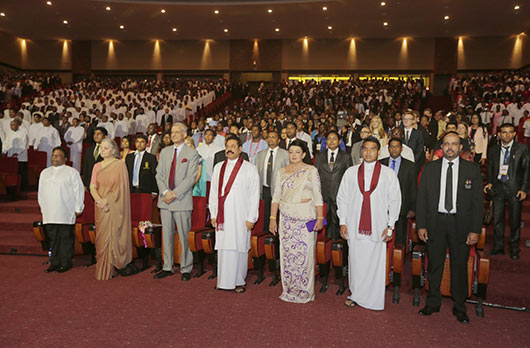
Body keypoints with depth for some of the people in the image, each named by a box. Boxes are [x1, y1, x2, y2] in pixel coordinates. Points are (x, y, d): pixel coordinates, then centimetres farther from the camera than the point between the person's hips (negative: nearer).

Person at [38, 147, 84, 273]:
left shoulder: (72, 172, 0)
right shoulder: (45, 172, 18)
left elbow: (79, 190, -3)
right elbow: (41, 192, 23)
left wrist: (78, 208, -7)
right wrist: (42, 207, 17)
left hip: (66, 214, -5)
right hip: (49, 213, 5)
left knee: (66, 238, -1)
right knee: (53, 238, 8)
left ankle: (66, 263, 7)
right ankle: (54, 262, 17)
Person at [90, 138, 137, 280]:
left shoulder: (119, 164, -3)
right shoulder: (97, 166, 12)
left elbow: (121, 187, -8)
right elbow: (92, 186, 5)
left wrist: (107, 200, -14)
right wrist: (99, 201, -12)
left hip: (114, 207, -4)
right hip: (101, 208, 5)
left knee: (114, 235, -4)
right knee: (102, 237, 5)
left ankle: (118, 265, 6)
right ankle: (103, 270, 10)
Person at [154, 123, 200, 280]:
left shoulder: (192, 154, -2)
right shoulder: (164, 152, 14)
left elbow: (190, 178, -10)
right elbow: (159, 174, 8)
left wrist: (175, 194, -15)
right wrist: (165, 192, -8)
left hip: (182, 201, -5)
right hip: (165, 200, 5)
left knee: (184, 236, 0)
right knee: (167, 235, 11)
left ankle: (186, 269, 12)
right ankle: (168, 267, 22)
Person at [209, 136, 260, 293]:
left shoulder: (250, 168, -1)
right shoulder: (218, 167, 12)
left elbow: (254, 195, -3)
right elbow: (214, 192, 14)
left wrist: (251, 218, -7)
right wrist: (213, 214, 8)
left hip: (240, 216, -4)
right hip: (222, 215, 4)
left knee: (238, 247, -2)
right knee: (223, 247, 7)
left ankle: (238, 281, 11)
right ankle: (224, 281, 19)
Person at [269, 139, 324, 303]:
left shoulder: (311, 171, 2)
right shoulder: (282, 172, 10)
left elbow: (317, 196, -1)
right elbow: (276, 197, 9)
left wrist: (320, 218, -8)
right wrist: (273, 218, 4)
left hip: (306, 217, -3)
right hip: (287, 217, 3)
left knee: (305, 252, -3)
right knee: (287, 252, 4)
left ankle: (305, 291, 11)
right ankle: (289, 290, 16)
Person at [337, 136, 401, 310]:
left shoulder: (388, 174, 4)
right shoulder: (351, 172, 7)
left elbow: (395, 200, 4)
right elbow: (342, 197, 8)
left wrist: (390, 226, -2)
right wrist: (342, 222, 2)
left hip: (377, 226, -1)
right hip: (354, 225, 1)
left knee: (375, 262, 2)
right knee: (355, 260, 6)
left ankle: (373, 298, 18)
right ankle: (356, 294, 22)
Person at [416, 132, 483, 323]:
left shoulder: (472, 169, 0)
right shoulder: (430, 168, 3)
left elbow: (478, 201, 0)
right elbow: (421, 198, 3)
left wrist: (475, 230, -6)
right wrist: (421, 225, -2)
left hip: (461, 224, -1)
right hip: (435, 223, 1)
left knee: (460, 266, 9)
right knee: (434, 265, 10)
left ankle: (459, 307, 26)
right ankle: (433, 303, 27)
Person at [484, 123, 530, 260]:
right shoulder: (493, 149, 8)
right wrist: (490, 182, 2)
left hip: (514, 188, -2)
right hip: (498, 187, 2)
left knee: (515, 220, 4)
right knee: (497, 218, 6)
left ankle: (514, 249, 18)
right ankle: (498, 246, 19)